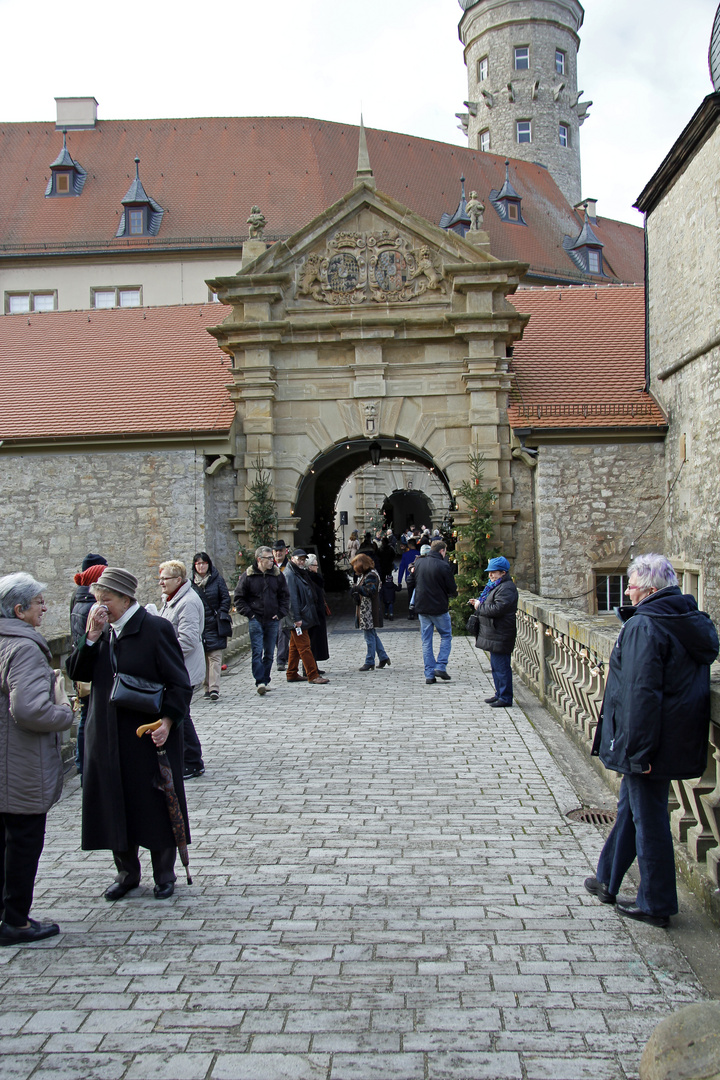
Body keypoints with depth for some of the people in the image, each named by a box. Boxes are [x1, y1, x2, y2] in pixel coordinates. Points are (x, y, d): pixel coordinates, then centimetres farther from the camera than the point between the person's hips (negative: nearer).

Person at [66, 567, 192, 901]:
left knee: (157, 807, 7)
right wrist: (91, 636, -10)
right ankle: (127, 873, 30)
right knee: (114, 806, 13)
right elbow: (77, 672, 1)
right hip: (107, 737, 6)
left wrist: (167, 721, -21)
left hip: (150, 736, -5)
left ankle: (164, 874, 23)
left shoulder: (155, 629, -12)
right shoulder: (102, 631, 7)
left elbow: (179, 683, -11)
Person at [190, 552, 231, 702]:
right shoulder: (190, 581, 7)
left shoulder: (217, 579, 2)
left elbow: (226, 599, 3)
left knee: (215, 656, -9)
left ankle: (214, 688, -15)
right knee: (203, 658, 5)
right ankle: (208, 687, 13)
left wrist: (220, 615, -6)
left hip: (214, 624, -3)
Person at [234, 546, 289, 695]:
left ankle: (265, 680, 19)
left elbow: (285, 596, 14)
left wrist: (280, 614, 3)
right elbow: (238, 597, 3)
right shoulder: (247, 576, -2)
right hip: (255, 620, -3)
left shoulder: (278, 575, 6)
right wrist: (249, 614, -5)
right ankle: (260, 682, -12)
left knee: (269, 653, 8)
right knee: (257, 652, -11)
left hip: (273, 621, 3)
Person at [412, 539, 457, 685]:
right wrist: (455, 592, 13)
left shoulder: (418, 563, 1)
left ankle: (429, 674, 8)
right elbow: (452, 590, -8)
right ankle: (440, 667, 2)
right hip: (439, 608, -4)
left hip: (421, 607, 4)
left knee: (426, 641, 9)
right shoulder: (444, 566, -14)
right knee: (446, 636, 14)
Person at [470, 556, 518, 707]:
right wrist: (478, 603, 8)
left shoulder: (506, 588, -16)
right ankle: (499, 694, 27)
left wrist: (479, 607, -13)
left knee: (501, 666, -7)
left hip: (500, 635, -11)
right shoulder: (496, 585, 18)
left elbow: (497, 608, -26)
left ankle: (505, 698, -2)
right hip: (494, 634, 11)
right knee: (496, 666, 17)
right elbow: (490, 605, 28)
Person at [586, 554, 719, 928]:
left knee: (648, 818, 4)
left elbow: (641, 693, -26)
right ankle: (608, 881, 36)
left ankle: (655, 905, 17)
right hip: (681, 738, 9)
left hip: (651, 742, -9)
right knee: (630, 808, 22)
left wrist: (639, 751, -23)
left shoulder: (643, 627, -22)